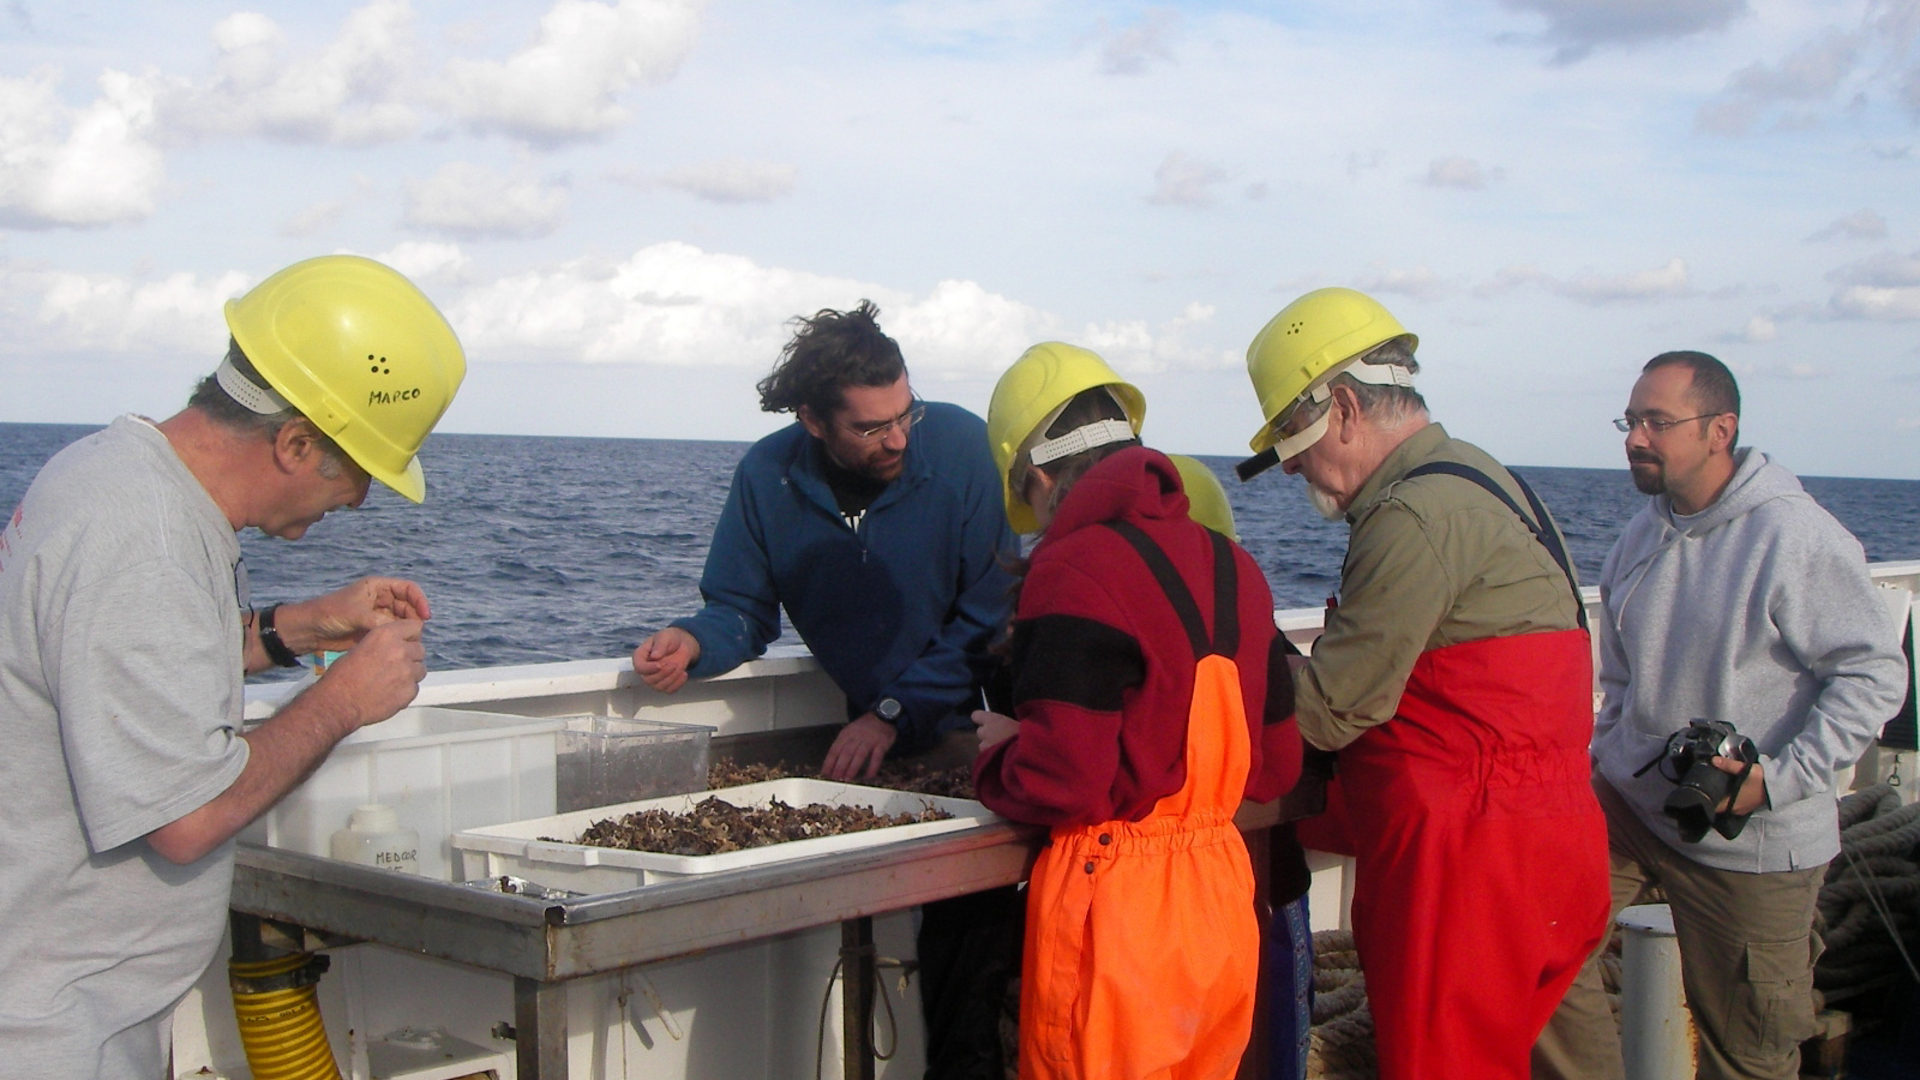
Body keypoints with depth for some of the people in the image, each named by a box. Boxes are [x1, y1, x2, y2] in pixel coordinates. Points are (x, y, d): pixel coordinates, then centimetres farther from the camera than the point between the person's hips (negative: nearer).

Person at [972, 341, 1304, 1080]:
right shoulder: (1231, 565, 6)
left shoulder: (1075, 569, -16)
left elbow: (1058, 783, -21)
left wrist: (997, 754, -1)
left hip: (1114, 909, -7)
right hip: (1223, 896, 7)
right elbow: (1277, 765, 10)